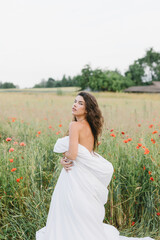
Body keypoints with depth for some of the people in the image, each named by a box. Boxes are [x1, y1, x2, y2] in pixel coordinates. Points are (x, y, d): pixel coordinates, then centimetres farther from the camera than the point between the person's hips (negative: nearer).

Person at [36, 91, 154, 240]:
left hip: (76, 178, -9)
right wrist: (63, 160, -2)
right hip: (87, 176, 9)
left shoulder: (75, 125, -17)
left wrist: (64, 154, -4)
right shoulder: (90, 126, 9)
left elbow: (72, 154, -26)